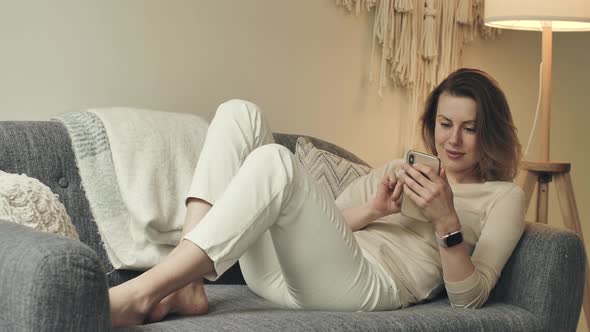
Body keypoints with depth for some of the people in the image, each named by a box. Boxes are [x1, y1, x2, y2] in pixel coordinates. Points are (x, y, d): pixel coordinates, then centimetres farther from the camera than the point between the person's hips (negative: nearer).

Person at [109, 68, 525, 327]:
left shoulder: (503, 197, 16)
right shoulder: (401, 170, 31)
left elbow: (469, 297, 2)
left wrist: (446, 221, -13)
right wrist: (370, 210, 0)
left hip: (366, 285, -6)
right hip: (282, 273, 6)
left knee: (275, 161, -30)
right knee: (239, 114, -6)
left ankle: (140, 294, -32)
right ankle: (187, 285, -20)